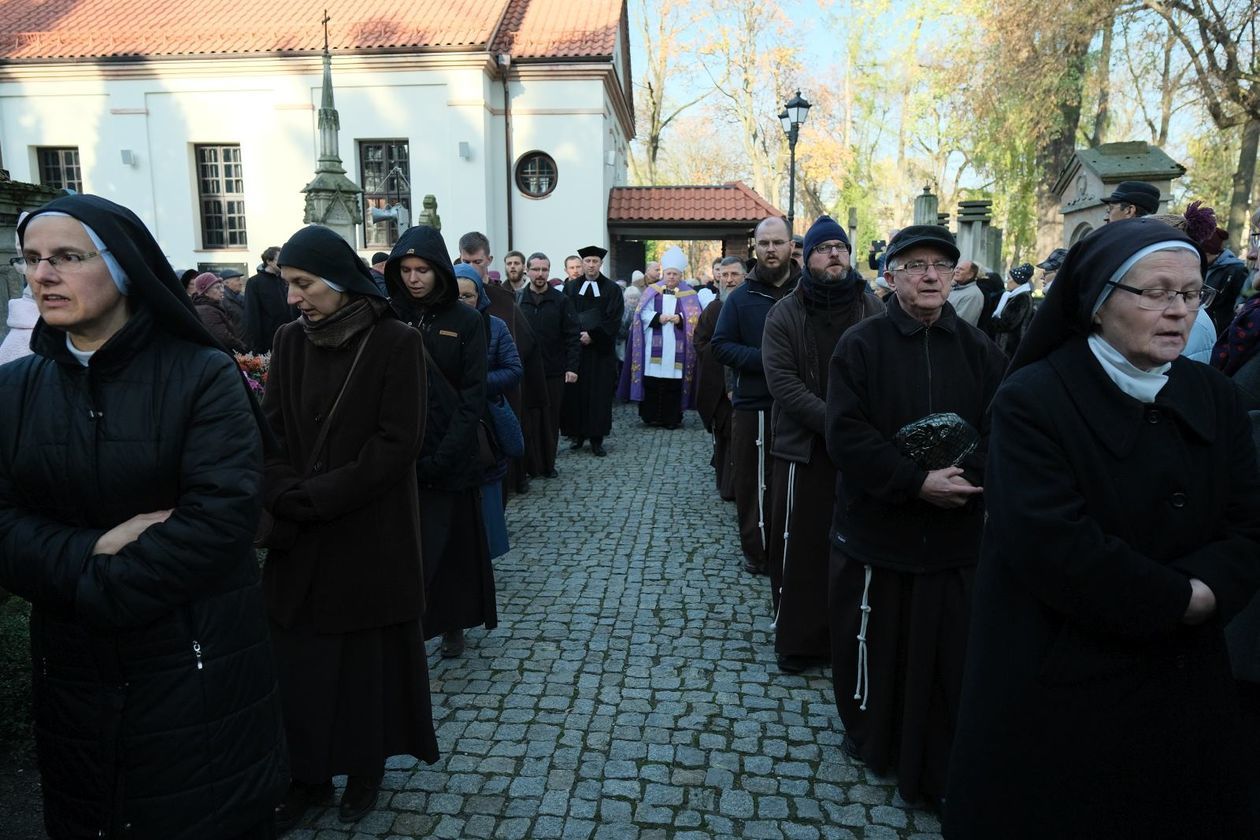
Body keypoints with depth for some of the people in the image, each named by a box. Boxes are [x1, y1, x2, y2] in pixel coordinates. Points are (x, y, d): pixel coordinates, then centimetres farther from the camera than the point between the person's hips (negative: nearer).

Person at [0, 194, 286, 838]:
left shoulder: (204, 376, -11)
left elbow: (222, 515, -20)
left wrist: (95, 591, -16)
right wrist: (93, 549, -20)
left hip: (199, 664, -4)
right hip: (71, 670, 4)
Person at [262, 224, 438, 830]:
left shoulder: (396, 342, -10)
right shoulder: (289, 341, 4)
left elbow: (398, 443, -15)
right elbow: (272, 433, 3)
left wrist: (315, 497, -16)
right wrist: (287, 498, -14)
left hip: (371, 535, -4)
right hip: (299, 536, 4)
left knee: (368, 655, 10)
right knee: (298, 656, 9)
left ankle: (366, 767, 31)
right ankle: (308, 774, 29)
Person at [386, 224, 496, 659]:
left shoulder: (466, 321, -2)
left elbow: (473, 395, -6)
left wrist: (443, 455, -15)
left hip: (452, 456, -1)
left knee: (455, 543, 8)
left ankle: (453, 624, 26)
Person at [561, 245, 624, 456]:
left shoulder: (612, 289, 3)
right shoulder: (570, 287, 8)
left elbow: (614, 319, -5)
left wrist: (592, 335, -13)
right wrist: (577, 335, -11)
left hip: (600, 349, -1)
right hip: (574, 347, 1)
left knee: (599, 393, -1)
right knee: (574, 392, 2)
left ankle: (596, 438, 4)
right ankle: (576, 433, 12)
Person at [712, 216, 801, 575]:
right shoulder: (741, 297, 5)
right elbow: (720, 345, 0)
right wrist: (763, 358, -14)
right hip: (752, 404, 1)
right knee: (750, 481, 9)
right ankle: (754, 549, 24)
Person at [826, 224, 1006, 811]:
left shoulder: (977, 348, 4)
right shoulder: (861, 345, -4)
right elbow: (846, 435, -13)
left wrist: (967, 476, -18)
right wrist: (917, 483, -19)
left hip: (955, 534, 2)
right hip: (876, 528, -2)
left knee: (947, 653, 7)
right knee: (873, 645, 12)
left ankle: (935, 774, 26)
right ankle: (869, 741, 37)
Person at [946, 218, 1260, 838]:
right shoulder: (1032, 398, -15)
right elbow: (1053, 547, -24)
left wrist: (1207, 589, -19)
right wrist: (1175, 599, -16)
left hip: (1182, 682, 6)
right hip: (1056, 683, -5)